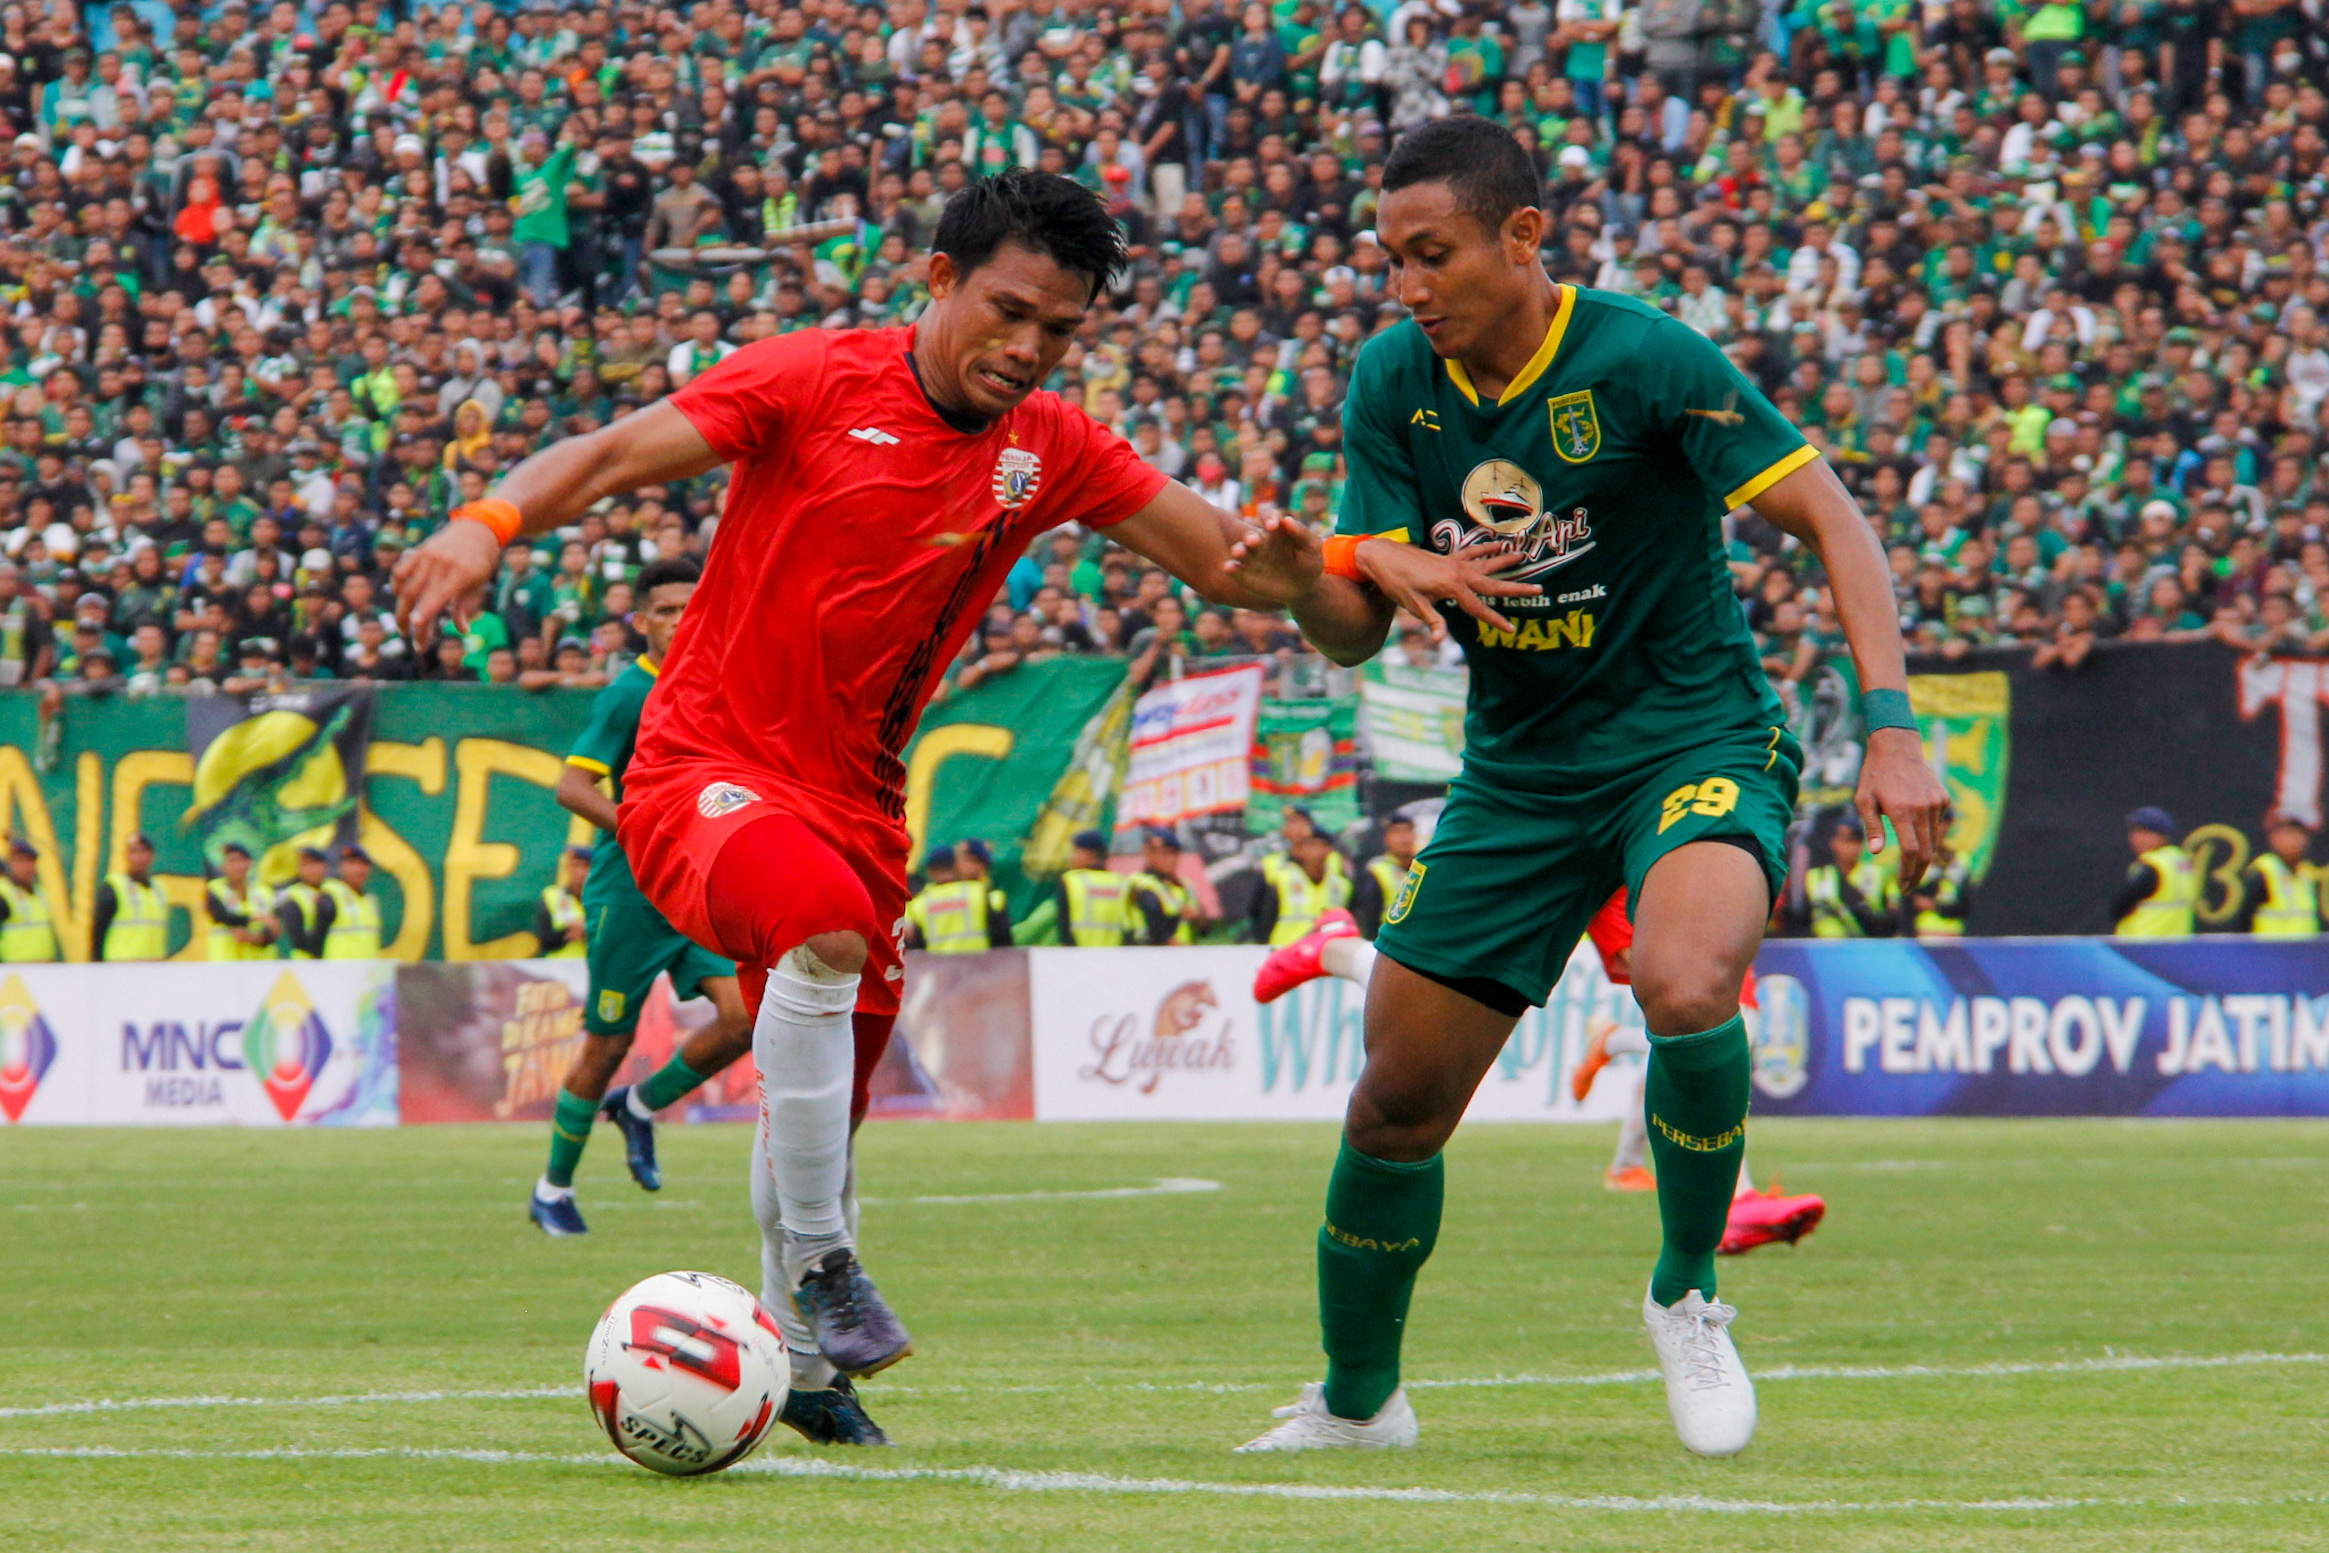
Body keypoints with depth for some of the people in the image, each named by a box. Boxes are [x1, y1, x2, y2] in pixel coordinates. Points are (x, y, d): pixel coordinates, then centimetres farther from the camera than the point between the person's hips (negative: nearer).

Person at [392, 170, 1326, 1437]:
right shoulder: (814, 381, -9)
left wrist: (1299, 569, -18)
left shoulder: (1051, 452, 4)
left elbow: (1223, 560, 5)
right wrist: (487, 524, -31)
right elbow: (611, 456, -13)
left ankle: (795, 1349, 35)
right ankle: (821, 1259, -23)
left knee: (823, 1117, 11)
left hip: (852, 799, 6)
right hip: (705, 768, -6)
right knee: (826, 929, -35)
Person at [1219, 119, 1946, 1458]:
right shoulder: (1394, 383, -2)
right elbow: (1356, 633, 0)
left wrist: (1891, 725, -24)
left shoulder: (1643, 359, -17)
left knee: (1687, 985, -35)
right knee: (1400, 1097, 3)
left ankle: (1689, 1295, -10)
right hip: (1518, 776, 5)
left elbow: (1831, 520, -14)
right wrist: (1307, 570, -24)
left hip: (1693, 734, -5)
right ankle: (1356, 1399, 27)